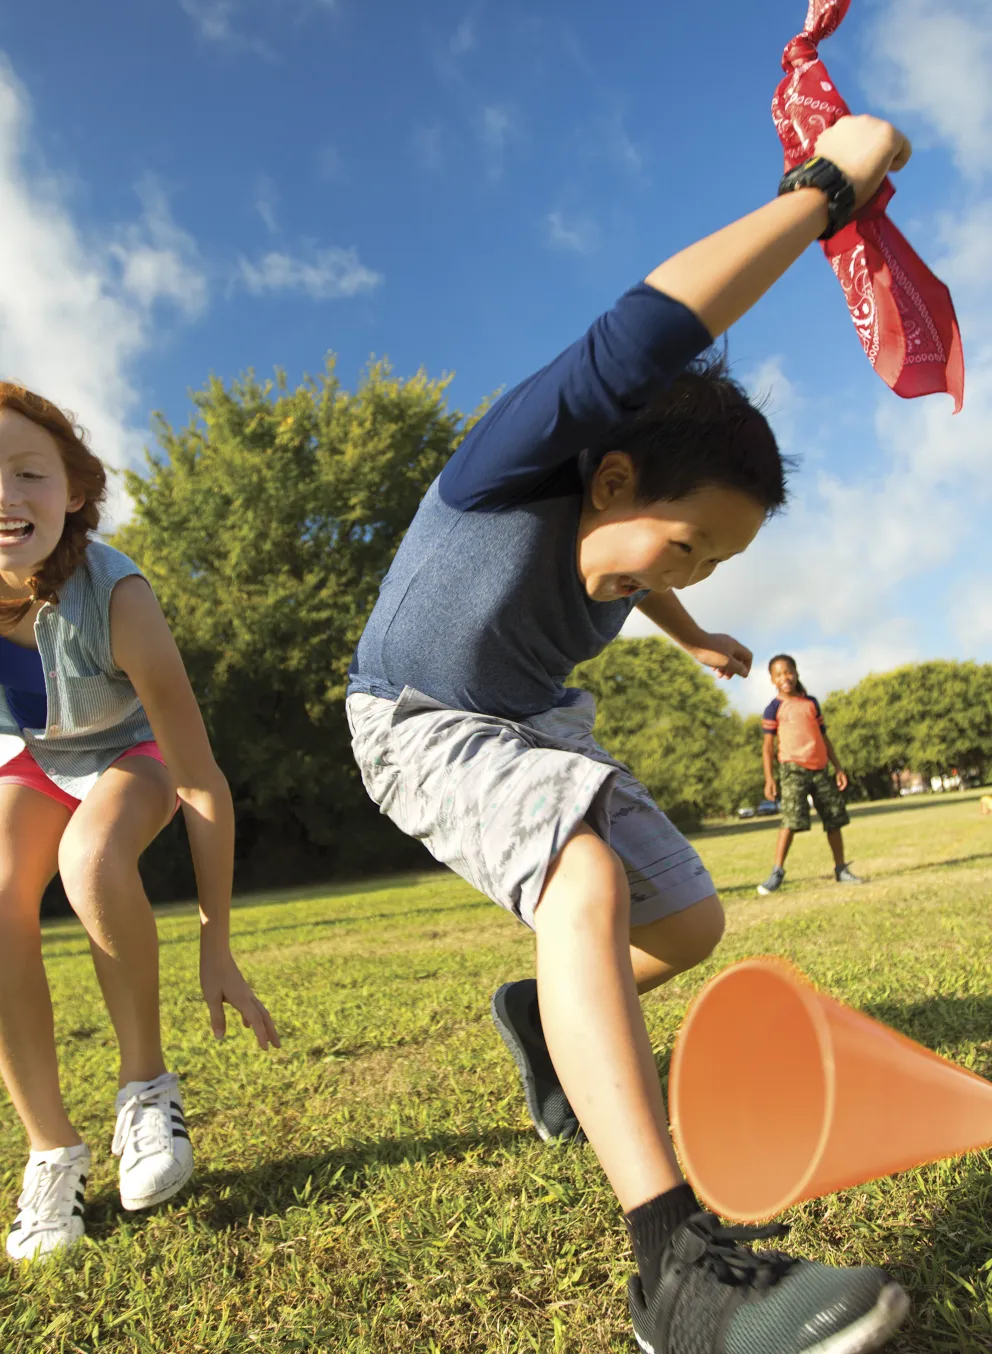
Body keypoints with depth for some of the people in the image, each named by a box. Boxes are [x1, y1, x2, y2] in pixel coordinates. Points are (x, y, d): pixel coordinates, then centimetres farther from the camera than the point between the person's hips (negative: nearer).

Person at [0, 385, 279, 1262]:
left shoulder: (113, 598, -37)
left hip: (128, 753, -3)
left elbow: (204, 787, -31)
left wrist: (216, 949, -27)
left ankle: (147, 1086, -10)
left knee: (92, 860, -33)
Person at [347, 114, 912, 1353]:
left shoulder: (624, 533, -9)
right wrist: (830, 183, -34)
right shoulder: (503, 474, -29)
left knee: (689, 926, 4)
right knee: (588, 878, -37)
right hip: (422, 728, -7)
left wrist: (693, 635, 32)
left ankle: (543, 1017, 29)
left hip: (538, 725, 7)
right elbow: (649, 333, -45)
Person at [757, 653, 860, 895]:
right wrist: (769, 779, -10)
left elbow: (824, 737, 17)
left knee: (835, 819, 7)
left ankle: (841, 869, 21)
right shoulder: (774, 708, 2)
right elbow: (767, 745, -1)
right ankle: (777, 872, -10)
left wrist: (838, 768, 12)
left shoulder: (811, 702, 13)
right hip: (793, 768, -4)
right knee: (792, 820, -16)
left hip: (820, 768, 5)